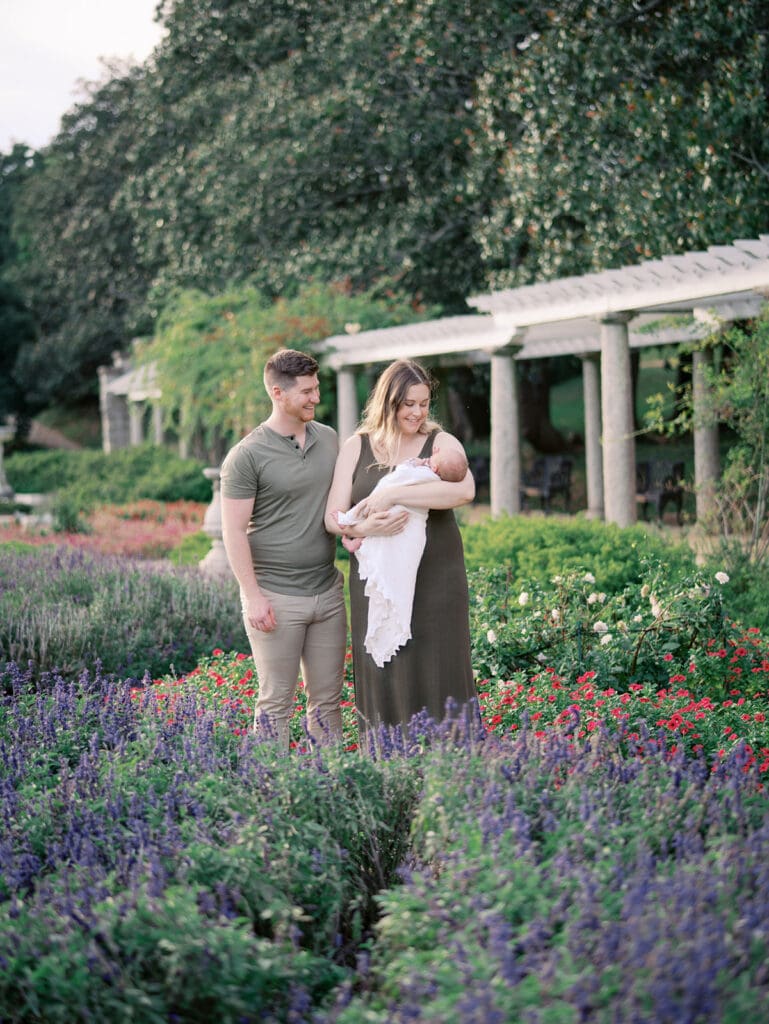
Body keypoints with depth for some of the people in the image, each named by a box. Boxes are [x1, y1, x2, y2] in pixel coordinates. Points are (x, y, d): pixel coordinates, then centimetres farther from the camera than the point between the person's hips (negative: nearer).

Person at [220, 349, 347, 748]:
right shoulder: (247, 455, -10)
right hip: (276, 598, -6)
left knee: (327, 698, 11)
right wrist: (253, 597, -15)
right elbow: (234, 531, -11)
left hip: (327, 592, 6)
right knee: (276, 702, 2)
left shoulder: (328, 439, 8)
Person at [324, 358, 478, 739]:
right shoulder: (356, 447, 7)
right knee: (383, 676, 3)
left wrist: (392, 495, -24)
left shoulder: (441, 443, 1)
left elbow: (464, 489, -20)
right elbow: (333, 518, 2)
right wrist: (365, 527, -21)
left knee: (435, 675, 1)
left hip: (435, 581, -1)